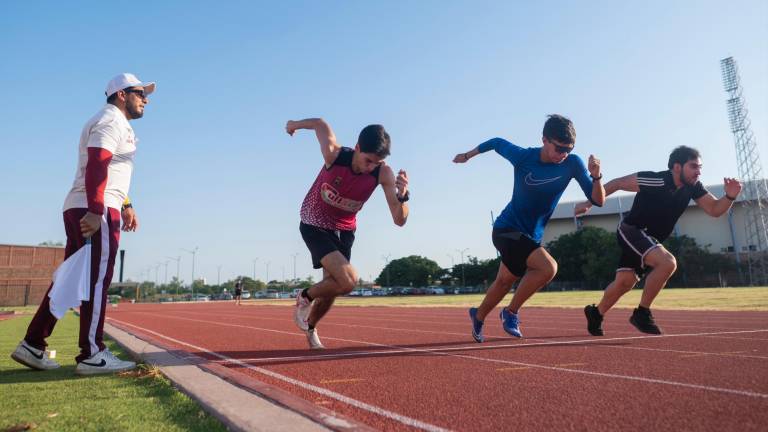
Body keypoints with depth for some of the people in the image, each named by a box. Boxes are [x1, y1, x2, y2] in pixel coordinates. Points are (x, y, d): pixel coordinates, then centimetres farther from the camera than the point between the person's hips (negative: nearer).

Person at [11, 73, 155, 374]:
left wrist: (125, 205, 24)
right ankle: (92, 355, -6)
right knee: (97, 279, -10)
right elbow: (96, 166, -20)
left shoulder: (113, 123, 26)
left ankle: (32, 345, 16)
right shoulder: (111, 121, -6)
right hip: (94, 210, -10)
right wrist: (96, 211, -28)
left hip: (79, 210, 10)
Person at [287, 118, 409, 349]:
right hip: (315, 226, -4)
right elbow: (320, 124, -8)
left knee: (332, 286, 11)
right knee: (348, 281, -24)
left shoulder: (384, 173, -23)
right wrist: (295, 124, 11)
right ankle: (305, 298, 6)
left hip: (344, 230, 4)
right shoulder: (334, 154, -29)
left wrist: (402, 195, -47)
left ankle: (310, 329, 41)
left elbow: (399, 220, -27)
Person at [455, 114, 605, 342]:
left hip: (533, 235, 5)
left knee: (505, 282, 19)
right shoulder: (522, 157, -18)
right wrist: (467, 155, 12)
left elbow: (598, 200, -10)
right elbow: (497, 142, 1)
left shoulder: (573, 163, -11)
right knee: (548, 268, -25)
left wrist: (595, 176, -29)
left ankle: (478, 316, 46)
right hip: (507, 229, -5)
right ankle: (511, 312, -4)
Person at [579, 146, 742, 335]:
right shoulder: (655, 180, -24)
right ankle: (641, 313, -14)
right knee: (668, 262, -29)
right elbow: (617, 183, -16)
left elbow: (714, 210, 0)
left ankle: (596, 313, 33)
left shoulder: (693, 187, -4)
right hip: (630, 232, -8)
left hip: (651, 240, 8)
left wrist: (730, 197, -22)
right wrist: (588, 204, -12)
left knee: (624, 282, 11)